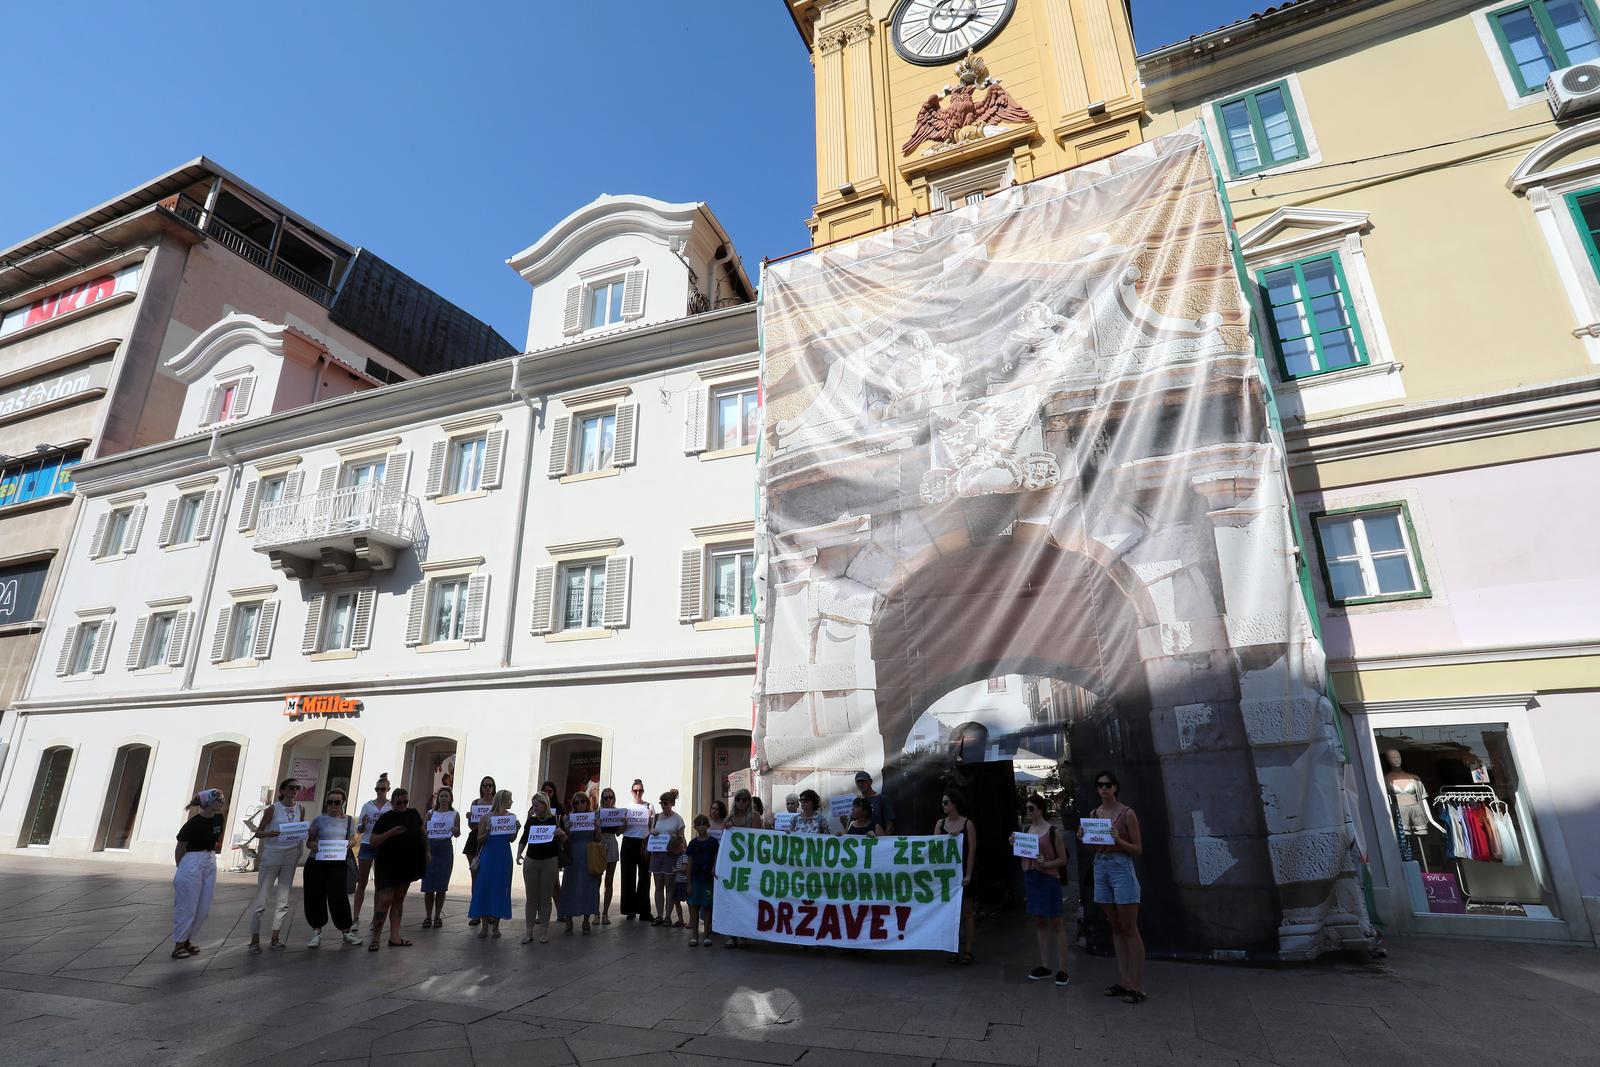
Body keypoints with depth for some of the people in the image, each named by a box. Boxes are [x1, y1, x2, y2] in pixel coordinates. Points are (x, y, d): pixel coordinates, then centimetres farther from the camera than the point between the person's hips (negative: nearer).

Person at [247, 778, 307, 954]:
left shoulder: (300, 809, 5)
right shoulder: (273, 809, -7)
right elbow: (258, 832, -5)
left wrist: (304, 834, -7)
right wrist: (269, 834, -24)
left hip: (291, 855, 4)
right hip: (272, 854, -4)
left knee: (283, 899, 8)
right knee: (261, 898, 0)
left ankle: (275, 937, 17)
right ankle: (255, 939, 12)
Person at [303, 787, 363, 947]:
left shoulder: (349, 820, 10)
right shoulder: (319, 820, 4)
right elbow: (309, 842, 6)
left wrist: (351, 843, -7)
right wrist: (313, 845, -16)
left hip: (338, 863, 0)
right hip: (317, 862, 0)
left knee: (338, 896, -6)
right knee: (315, 897, 2)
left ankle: (346, 931, 9)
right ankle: (317, 932, 22)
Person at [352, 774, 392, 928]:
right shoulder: (367, 805, 6)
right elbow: (359, 828, 6)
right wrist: (363, 824, -15)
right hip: (367, 845, 2)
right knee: (361, 882, 5)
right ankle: (355, 916, 11)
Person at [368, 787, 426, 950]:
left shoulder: (413, 815, 6)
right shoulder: (386, 817, -6)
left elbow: (422, 833, 19)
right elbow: (373, 841, -11)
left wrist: (426, 851, 15)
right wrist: (391, 832, -24)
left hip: (407, 864, 5)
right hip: (388, 865, -5)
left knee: (399, 899, 10)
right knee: (385, 900, -12)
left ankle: (394, 937, 15)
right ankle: (375, 938, 0)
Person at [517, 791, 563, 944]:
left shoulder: (555, 820, -4)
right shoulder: (531, 820, 2)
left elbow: (565, 839, -1)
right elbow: (523, 839, 5)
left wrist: (561, 833, -24)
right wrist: (519, 854, -13)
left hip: (549, 862, -2)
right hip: (531, 861, 2)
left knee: (545, 897, 4)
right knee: (531, 897, 6)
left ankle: (545, 931, 13)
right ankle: (528, 931, 13)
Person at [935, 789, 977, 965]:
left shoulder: (967, 824, -6)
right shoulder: (940, 823, 5)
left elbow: (972, 851, -8)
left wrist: (968, 875, -12)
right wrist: (949, 837, -13)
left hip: (962, 872, -4)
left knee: (966, 911, 3)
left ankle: (967, 950, 10)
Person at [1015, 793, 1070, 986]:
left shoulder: (1052, 831, -9)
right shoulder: (1025, 830, 9)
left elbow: (1063, 859, -7)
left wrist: (1045, 864, -19)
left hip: (1049, 878, -6)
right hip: (1030, 878, 6)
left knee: (1056, 922, 0)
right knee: (1039, 922, 12)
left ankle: (1061, 969, 6)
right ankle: (1044, 966, 21)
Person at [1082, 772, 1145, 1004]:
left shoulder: (1127, 813, -7)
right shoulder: (1094, 814, 9)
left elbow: (1138, 849, -6)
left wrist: (1118, 840, -22)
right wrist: (1084, 838, -4)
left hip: (1121, 867, -6)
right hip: (1101, 868, 6)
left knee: (1129, 929, -1)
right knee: (1116, 928, 12)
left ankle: (1138, 987, 5)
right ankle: (1125, 982, 19)